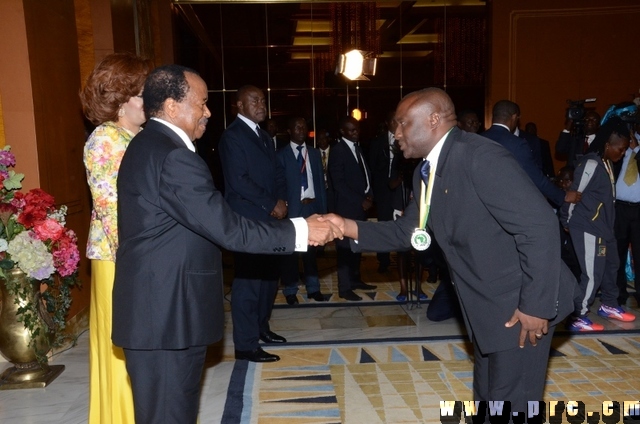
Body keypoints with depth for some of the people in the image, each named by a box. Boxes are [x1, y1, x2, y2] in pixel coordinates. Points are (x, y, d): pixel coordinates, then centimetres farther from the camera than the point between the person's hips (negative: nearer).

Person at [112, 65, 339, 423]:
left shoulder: (150, 146, 12)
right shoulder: (172, 156, -22)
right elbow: (227, 229, -23)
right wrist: (299, 231, -17)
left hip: (158, 307, 10)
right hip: (167, 313, -10)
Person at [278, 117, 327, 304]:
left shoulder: (314, 153, 12)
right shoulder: (282, 155, 0)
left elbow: (320, 181, 11)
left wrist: (323, 207, 6)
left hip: (312, 206, 3)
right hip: (292, 208, -3)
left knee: (311, 248, 9)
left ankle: (313, 288, 20)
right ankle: (290, 290, 16)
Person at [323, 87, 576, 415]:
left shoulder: (479, 157, -24)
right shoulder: (425, 172, 5)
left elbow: (539, 225, -27)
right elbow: (405, 231, 10)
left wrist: (536, 305, -24)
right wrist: (350, 228, -4)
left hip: (520, 304, -9)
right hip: (485, 307, 9)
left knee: (510, 403, 4)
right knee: (486, 396, 24)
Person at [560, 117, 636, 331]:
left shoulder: (606, 163, 8)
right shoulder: (591, 164, -20)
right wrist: (568, 222, -4)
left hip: (604, 227, 9)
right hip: (588, 229, -9)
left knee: (611, 266, 21)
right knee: (592, 274, -4)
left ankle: (609, 305, 39)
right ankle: (577, 317, 7)